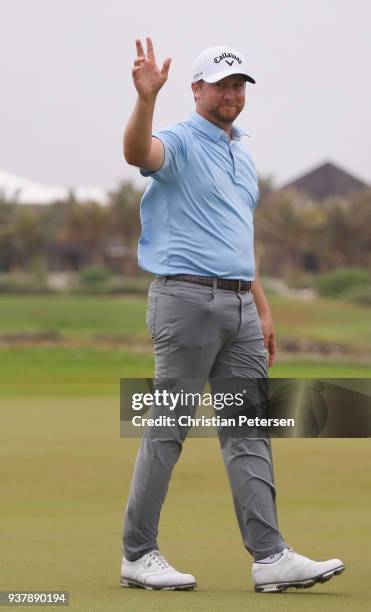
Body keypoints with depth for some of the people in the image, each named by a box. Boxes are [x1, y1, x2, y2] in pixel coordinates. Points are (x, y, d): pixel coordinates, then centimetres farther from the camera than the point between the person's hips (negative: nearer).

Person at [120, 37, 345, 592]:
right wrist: (146, 98, -47)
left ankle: (270, 557, 0)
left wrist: (263, 311, 21)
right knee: (167, 431, -4)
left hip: (239, 305, 8)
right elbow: (137, 152, -30)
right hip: (187, 298, -8)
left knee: (249, 432, 2)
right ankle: (138, 556, 3)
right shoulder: (179, 142, -5)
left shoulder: (242, 156, 20)